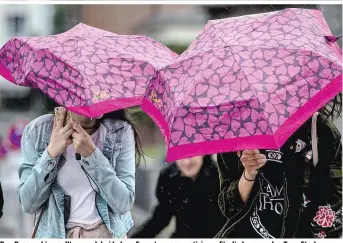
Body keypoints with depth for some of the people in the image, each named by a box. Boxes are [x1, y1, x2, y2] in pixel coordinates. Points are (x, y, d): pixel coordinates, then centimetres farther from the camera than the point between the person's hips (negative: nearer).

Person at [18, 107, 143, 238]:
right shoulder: (37, 131, -12)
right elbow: (28, 204, -12)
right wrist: (51, 152, -23)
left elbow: (124, 203, -18)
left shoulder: (121, 131, -14)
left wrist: (91, 154, -26)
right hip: (54, 233, 0)